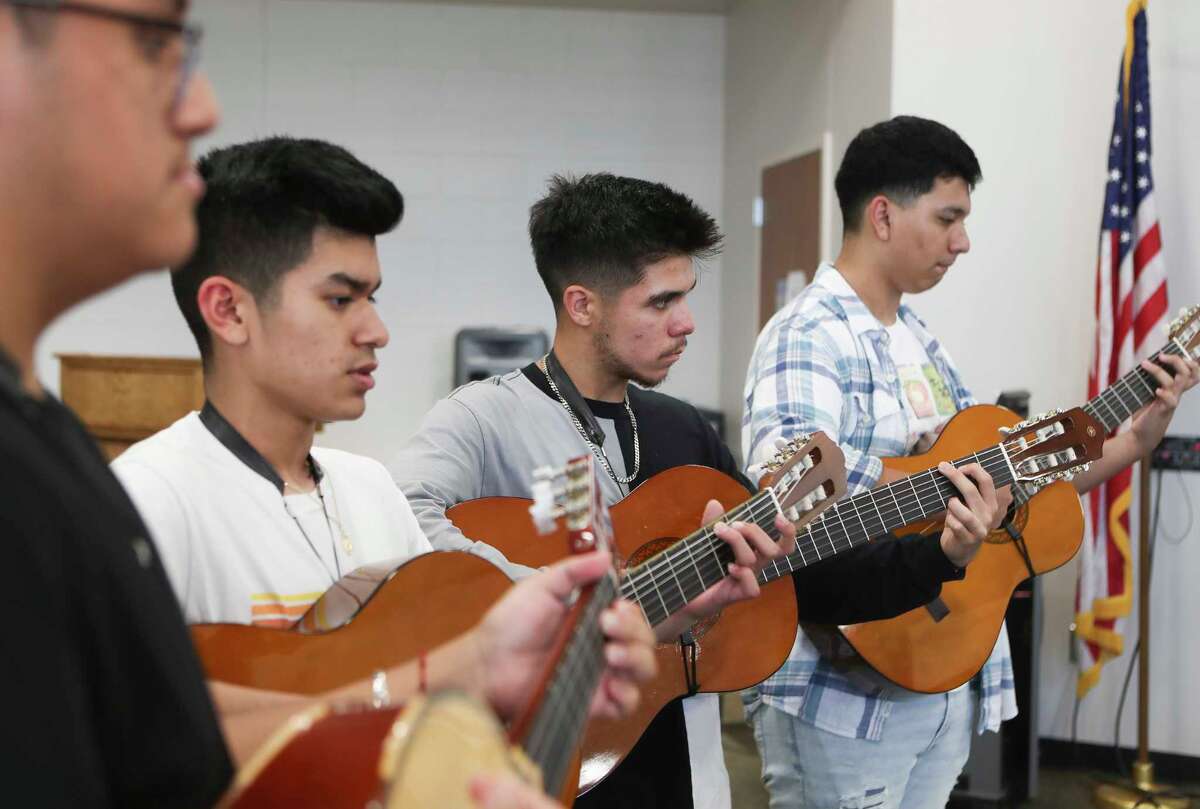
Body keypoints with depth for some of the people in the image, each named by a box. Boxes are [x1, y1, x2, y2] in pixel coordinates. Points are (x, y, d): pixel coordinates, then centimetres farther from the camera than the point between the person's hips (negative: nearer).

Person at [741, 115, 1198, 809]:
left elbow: (1001, 483, 17)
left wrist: (1136, 440, 11)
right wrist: (939, 490, -27)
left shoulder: (921, 341, 15)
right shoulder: (810, 332, -14)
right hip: (845, 691, -9)